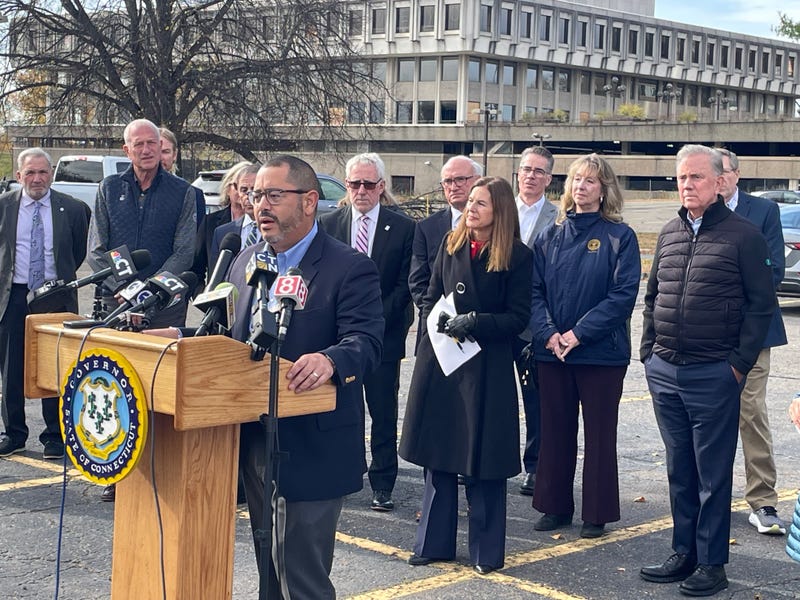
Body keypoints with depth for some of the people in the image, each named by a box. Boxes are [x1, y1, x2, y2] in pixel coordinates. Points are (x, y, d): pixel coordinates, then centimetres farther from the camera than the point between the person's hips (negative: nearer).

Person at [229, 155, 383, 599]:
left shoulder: (350, 269, -11)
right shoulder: (246, 262, 10)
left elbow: (366, 342, -23)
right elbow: (227, 334, 18)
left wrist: (330, 360, -44)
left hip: (311, 449, -7)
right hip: (253, 441, 7)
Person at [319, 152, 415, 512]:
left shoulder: (402, 227, 1)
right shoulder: (328, 225, 7)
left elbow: (405, 284, -2)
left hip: (384, 333, -2)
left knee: (383, 414, 3)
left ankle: (383, 485, 11)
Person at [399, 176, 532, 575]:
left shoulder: (516, 256, -5)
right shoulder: (451, 245, 7)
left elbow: (518, 318, -6)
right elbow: (430, 298, 14)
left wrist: (474, 322, -17)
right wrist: (435, 324, -3)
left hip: (487, 366, -4)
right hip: (439, 358, 4)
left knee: (482, 460, 1)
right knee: (437, 454, 9)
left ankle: (486, 551, 13)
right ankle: (434, 542, 20)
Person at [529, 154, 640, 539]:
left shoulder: (619, 237, -4)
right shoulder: (551, 236, 7)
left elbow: (623, 295, -12)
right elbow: (534, 289, 4)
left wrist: (579, 333, -17)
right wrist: (548, 333, -12)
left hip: (601, 352, -4)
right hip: (551, 352, 4)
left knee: (599, 433, 4)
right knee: (555, 430, 10)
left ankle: (597, 513, 14)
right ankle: (556, 506, 22)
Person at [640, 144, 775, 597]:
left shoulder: (743, 234, -6)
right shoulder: (670, 234, 12)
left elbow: (762, 304, -6)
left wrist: (740, 363, -10)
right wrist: (649, 351, 11)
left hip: (713, 374, -6)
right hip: (664, 372, 6)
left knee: (713, 474, 2)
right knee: (680, 470, 13)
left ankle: (712, 564, 9)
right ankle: (684, 553, 23)